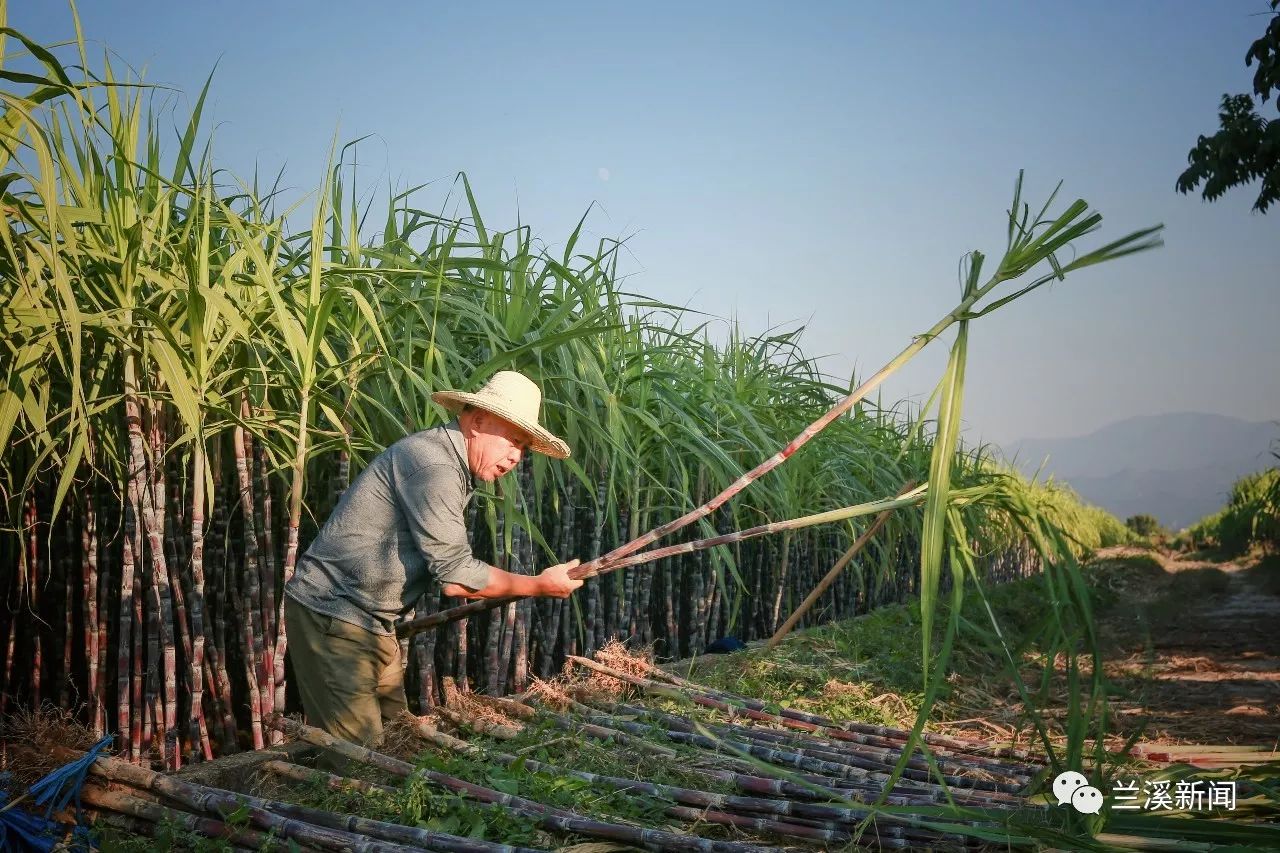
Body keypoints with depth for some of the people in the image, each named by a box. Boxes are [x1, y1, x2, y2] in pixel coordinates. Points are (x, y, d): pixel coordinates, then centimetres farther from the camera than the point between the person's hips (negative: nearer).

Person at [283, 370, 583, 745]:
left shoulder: (456, 468, 11)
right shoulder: (433, 464, -21)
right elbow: (456, 573, -21)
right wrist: (542, 585, -13)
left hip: (372, 623, 10)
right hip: (332, 614, -10)